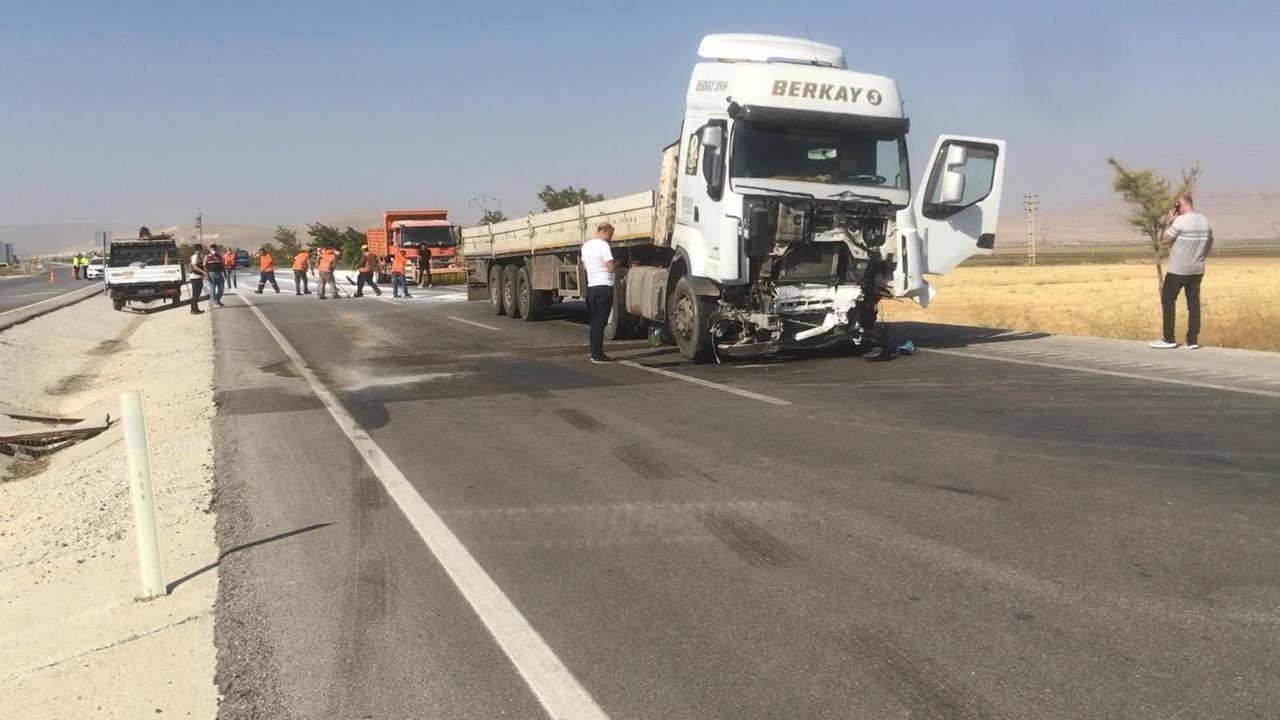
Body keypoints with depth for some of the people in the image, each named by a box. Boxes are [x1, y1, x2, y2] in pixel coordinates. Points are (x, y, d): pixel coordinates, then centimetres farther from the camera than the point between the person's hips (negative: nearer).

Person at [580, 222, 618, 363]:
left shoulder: (586, 245, 13)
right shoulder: (603, 245, -12)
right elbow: (611, 267, -17)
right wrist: (617, 263, 2)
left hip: (591, 287, 8)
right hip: (604, 287, -8)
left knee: (595, 321, 13)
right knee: (600, 322, -6)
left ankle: (594, 353, 16)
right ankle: (598, 355, -5)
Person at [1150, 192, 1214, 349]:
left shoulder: (1180, 221, -17)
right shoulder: (1205, 221, 5)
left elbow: (1165, 240, -11)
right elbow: (1209, 245, 12)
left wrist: (1169, 222, -1)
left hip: (1177, 270, -6)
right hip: (1197, 270, 6)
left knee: (1168, 301, 5)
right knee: (1194, 303, 8)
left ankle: (1168, 339, 4)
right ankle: (1193, 340, 9)